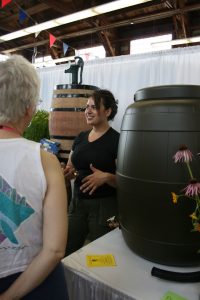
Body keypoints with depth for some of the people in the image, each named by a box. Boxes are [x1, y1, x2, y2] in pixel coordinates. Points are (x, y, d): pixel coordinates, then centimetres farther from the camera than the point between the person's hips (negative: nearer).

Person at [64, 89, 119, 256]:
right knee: (66, 252, 14)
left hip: (104, 206, -5)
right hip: (77, 202, 6)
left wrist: (106, 177, -28)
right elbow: (71, 168, 17)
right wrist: (69, 172, -4)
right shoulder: (81, 137, 7)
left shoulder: (117, 140, -12)